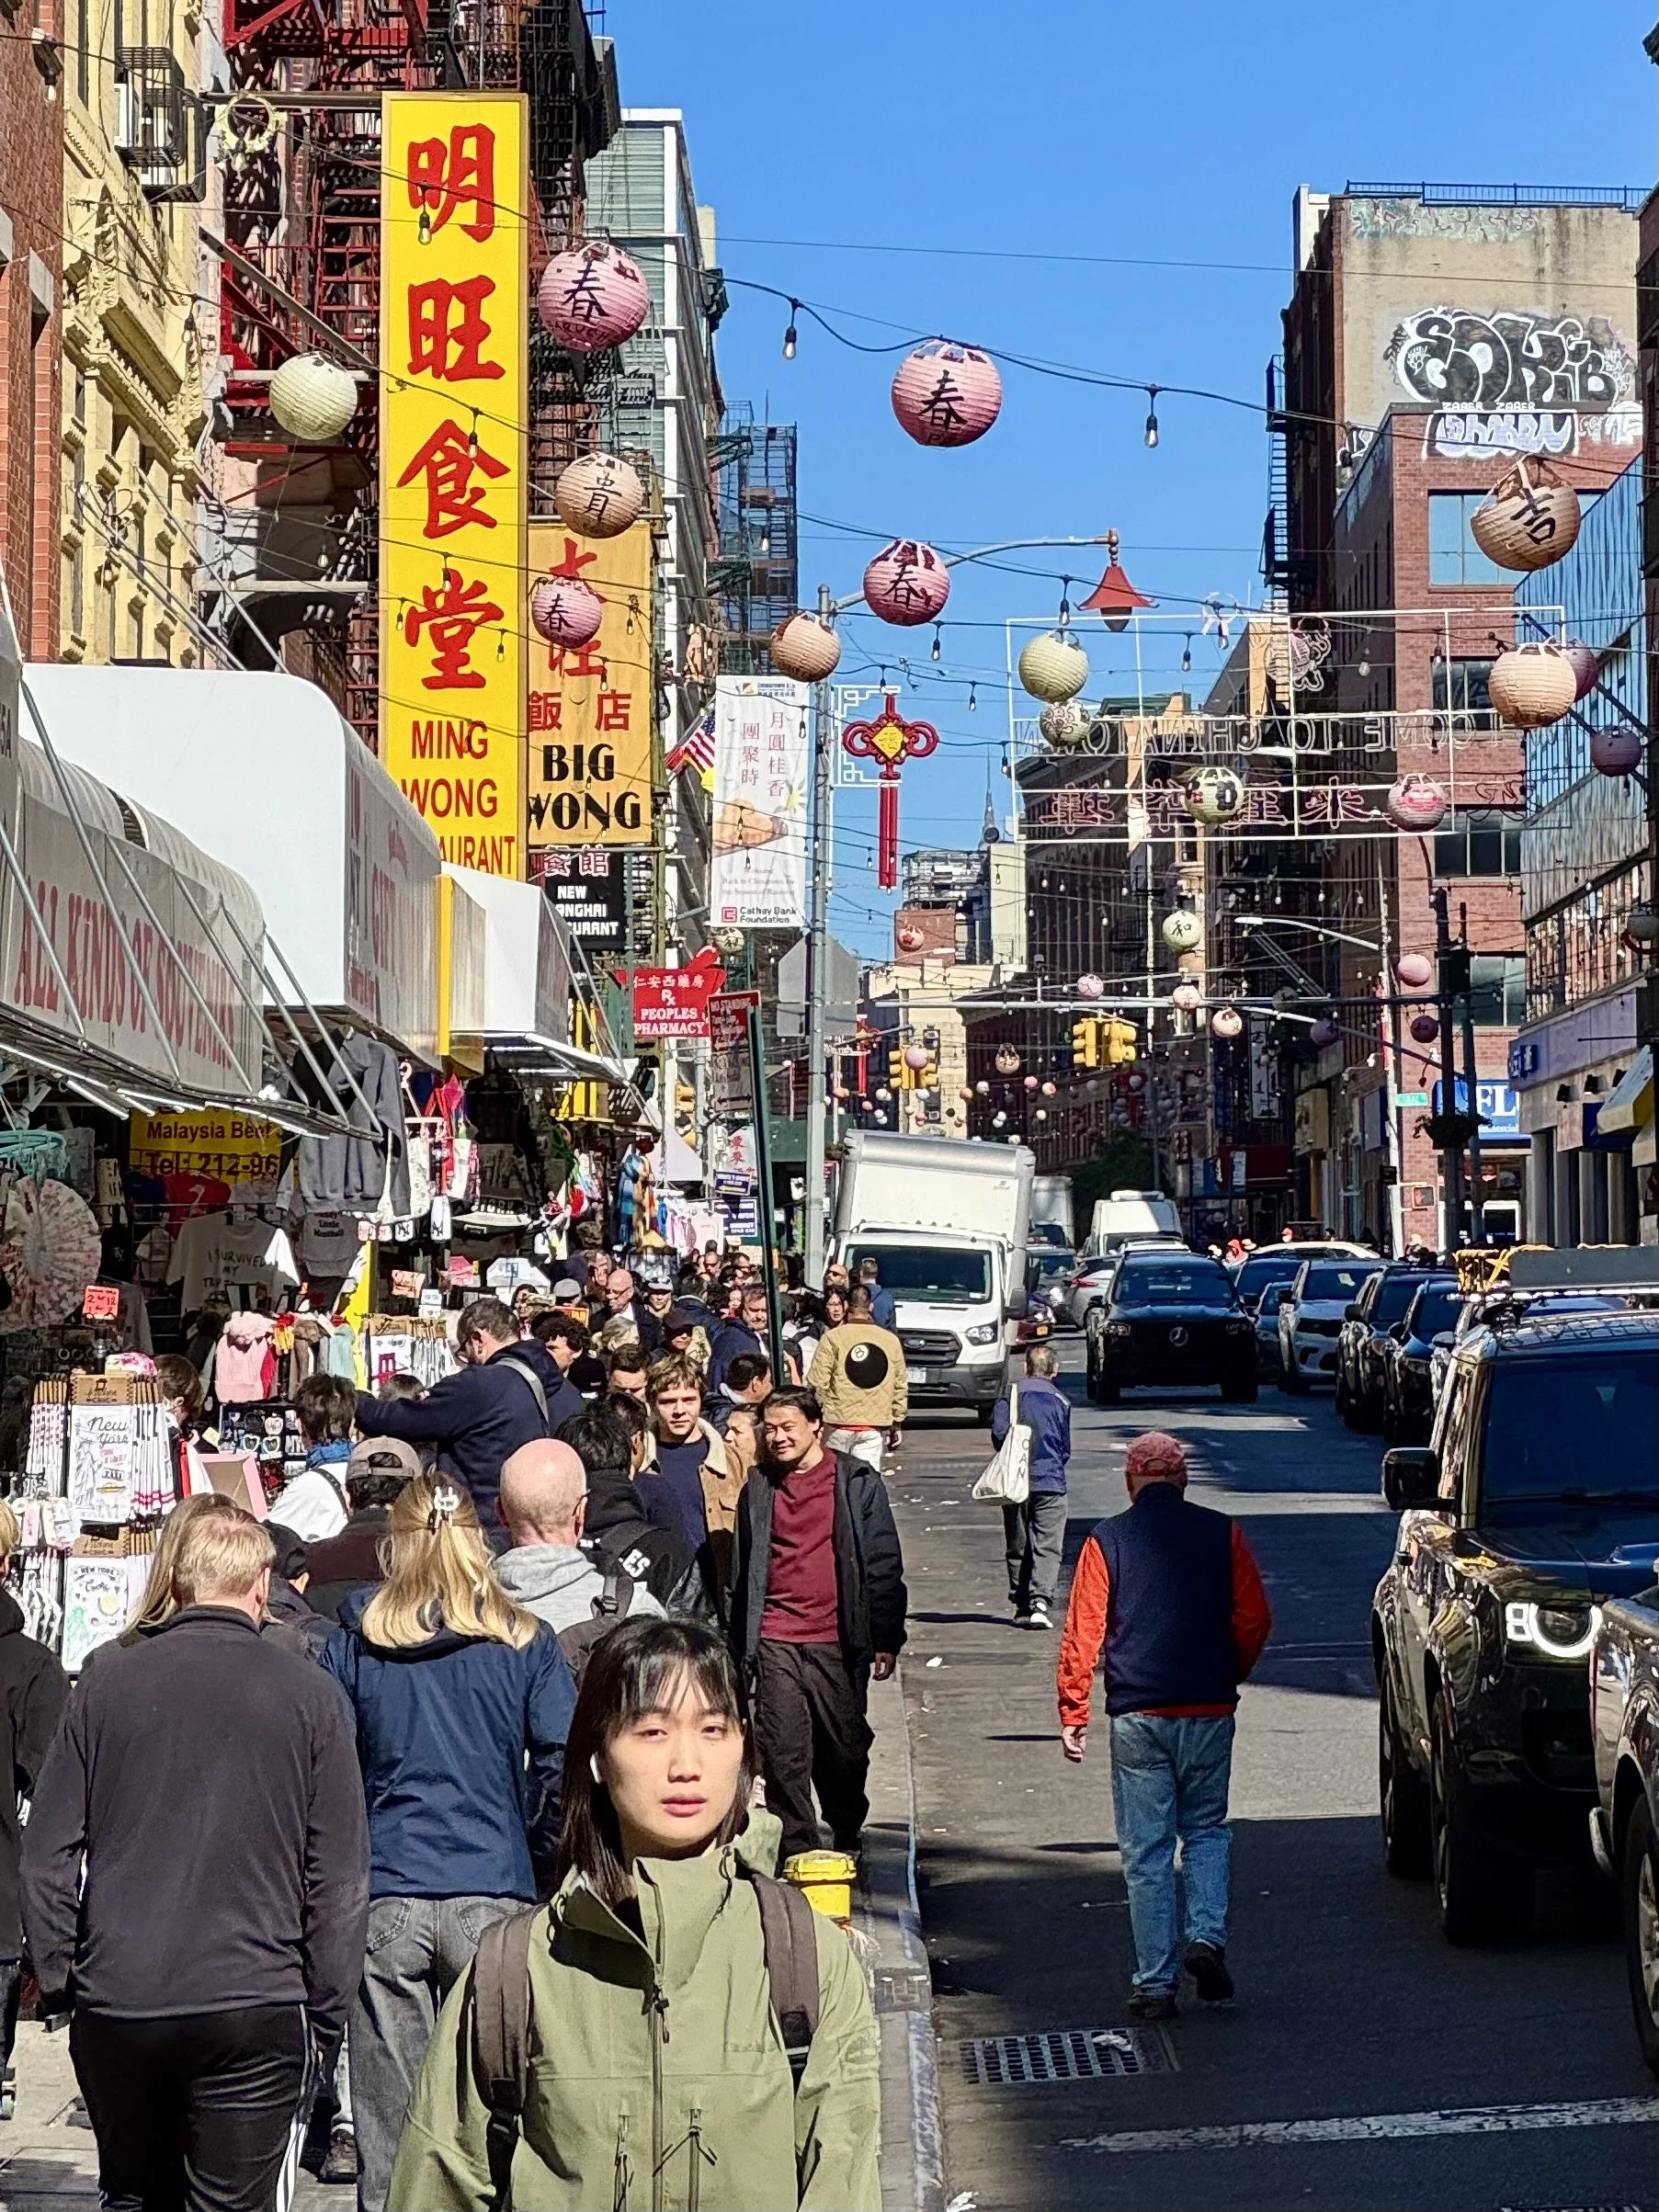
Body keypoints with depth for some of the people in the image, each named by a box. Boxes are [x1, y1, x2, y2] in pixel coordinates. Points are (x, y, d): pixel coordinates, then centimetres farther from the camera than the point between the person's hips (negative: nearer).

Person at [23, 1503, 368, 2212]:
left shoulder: (107, 1680, 3)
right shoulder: (309, 1696, -1)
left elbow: (48, 1853, 4)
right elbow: (339, 1878, -1)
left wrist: (58, 1978, 12)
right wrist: (327, 2014, 7)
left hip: (114, 2005, 2)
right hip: (257, 2006, -2)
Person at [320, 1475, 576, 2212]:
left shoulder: (354, 1644, 5)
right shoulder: (526, 1643, 3)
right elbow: (563, 1765, -4)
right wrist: (541, 1873, 8)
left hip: (383, 1896, 0)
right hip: (494, 1895, 0)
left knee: (388, 2125, 5)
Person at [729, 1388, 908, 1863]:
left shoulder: (858, 1483, 1)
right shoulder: (758, 1488, 9)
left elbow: (883, 1565, 2)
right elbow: (742, 1571, 14)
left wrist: (886, 1638, -1)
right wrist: (740, 1645, 11)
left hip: (838, 1643, -1)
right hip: (774, 1641, 1)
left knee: (846, 1749, 8)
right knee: (782, 1752, -3)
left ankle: (848, 1841, 28)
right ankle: (797, 1853, 4)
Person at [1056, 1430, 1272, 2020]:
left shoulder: (1106, 1542, -1)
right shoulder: (1222, 1533, 2)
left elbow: (1082, 1635, -3)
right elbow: (1254, 1620, 1)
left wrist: (1073, 1714, 4)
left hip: (1137, 1715, -1)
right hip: (1210, 1710, 1)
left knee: (1146, 1850, 4)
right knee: (1206, 1827, 19)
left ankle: (1156, 1983, 4)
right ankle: (1207, 1936, -2)